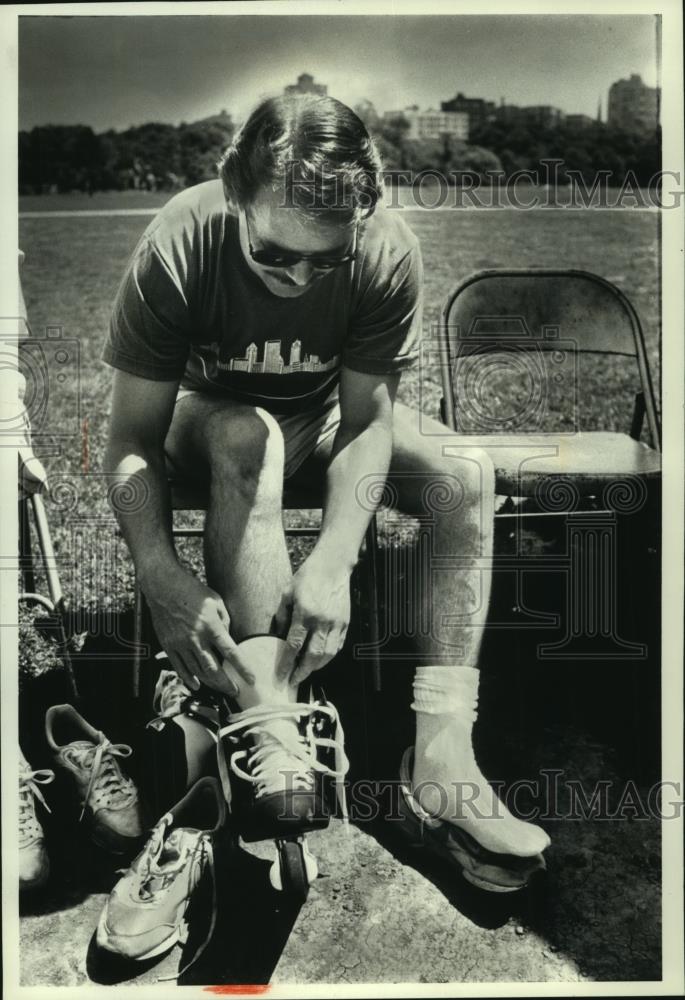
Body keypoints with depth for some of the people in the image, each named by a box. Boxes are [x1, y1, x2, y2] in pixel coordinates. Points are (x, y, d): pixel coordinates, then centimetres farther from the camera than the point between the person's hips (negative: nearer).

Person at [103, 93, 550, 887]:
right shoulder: (177, 247, -29)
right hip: (212, 417, -2)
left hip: (327, 414, 2)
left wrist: (333, 561, -37)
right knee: (247, 436, -38)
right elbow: (132, 439, -26)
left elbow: (367, 420, -23)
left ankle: (441, 749, -26)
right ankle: (270, 725, -37)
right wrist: (162, 576, -41)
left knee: (466, 474, -23)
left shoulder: (388, 251, -25)